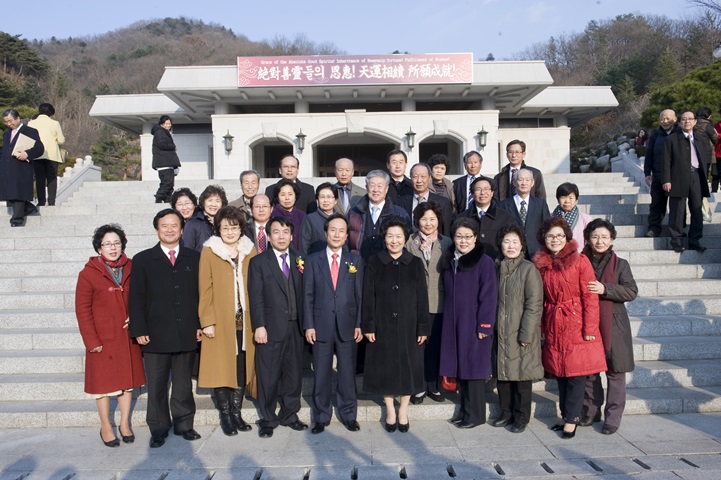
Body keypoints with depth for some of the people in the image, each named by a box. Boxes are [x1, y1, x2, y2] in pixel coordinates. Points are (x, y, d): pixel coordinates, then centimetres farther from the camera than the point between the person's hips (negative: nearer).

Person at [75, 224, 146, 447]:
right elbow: (82, 310, -8)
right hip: (103, 339, -3)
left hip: (128, 337, 3)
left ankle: (125, 423, 27)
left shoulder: (131, 268, 3)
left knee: (128, 380, 11)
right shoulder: (88, 274, -7)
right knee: (103, 382, 8)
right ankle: (105, 427, 24)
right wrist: (91, 341, -12)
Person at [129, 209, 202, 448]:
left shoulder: (194, 258, 8)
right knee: (156, 385, 6)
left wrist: (201, 325, 1)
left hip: (187, 334, 1)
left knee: (183, 383, 12)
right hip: (156, 335, -1)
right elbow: (136, 299, 0)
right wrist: (139, 330, -7)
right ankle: (159, 428, 20)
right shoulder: (143, 260, 3)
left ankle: (184, 424, 25)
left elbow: (201, 293, 7)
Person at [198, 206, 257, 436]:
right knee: (221, 367, 3)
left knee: (243, 367, 7)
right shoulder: (209, 251, -1)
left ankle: (236, 412, 20)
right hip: (220, 321, -3)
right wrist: (207, 321, -9)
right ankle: (225, 415, 17)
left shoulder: (250, 251, 8)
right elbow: (205, 288, -4)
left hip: (245, 320, 3)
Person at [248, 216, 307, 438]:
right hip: (271, 328, -3)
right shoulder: (258, 262, 0)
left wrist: (305, 323, 4)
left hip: (295, 328, 4)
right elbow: (256, 297, -5)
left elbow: (303, 293, 9)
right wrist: (258, 326, -12)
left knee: (294, 373, 12)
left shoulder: (299, 260, 9)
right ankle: (268, 419, 19)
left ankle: (290, 415, 27)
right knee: (268, 376, 4)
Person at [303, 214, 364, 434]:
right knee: (321, 375, 7)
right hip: (321, 326, 0)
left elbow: (360, 295, 4)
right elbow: (308, 295, 2)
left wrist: (359, 324, -2)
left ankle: (349, 415, 23)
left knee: (347, 373, 8)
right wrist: (308, 325, -4)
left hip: (347, 326, 0)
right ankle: (321, 417, 21)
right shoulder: (313, 260, 4)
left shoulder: (355, 260, 6)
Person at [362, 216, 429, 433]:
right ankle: (390, 410, 25)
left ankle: (403, 411, 25)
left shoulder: (415, 264, -1)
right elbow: (368, 297, -2)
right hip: (382, 325, 0)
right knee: (384, 367, 8)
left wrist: (423, 327, -4)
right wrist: (368, 326, -7)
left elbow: (422, 297, -1)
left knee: (408, 366, 7)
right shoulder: (374, 263, -1)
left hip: (408, 325, 0)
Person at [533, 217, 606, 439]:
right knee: (560, 374, 10)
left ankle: (571, 419, 11)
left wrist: (589, 329, -12)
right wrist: (543, 327, 8)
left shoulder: (580, 261, -6)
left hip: (577, 325, -4)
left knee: (576, 373, -1)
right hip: (553, 327, 4)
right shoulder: (541, 264, 7)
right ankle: (567, 416, 23)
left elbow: (590, 297, -8)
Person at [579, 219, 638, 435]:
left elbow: (631, 291, -9)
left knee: (615, 372, 3)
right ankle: (591, 412, 25)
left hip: (613, 326, -2)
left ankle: (612, 418, 13)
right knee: (588, 371, 9)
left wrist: (605, 289, -21)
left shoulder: (620, 264, 0)